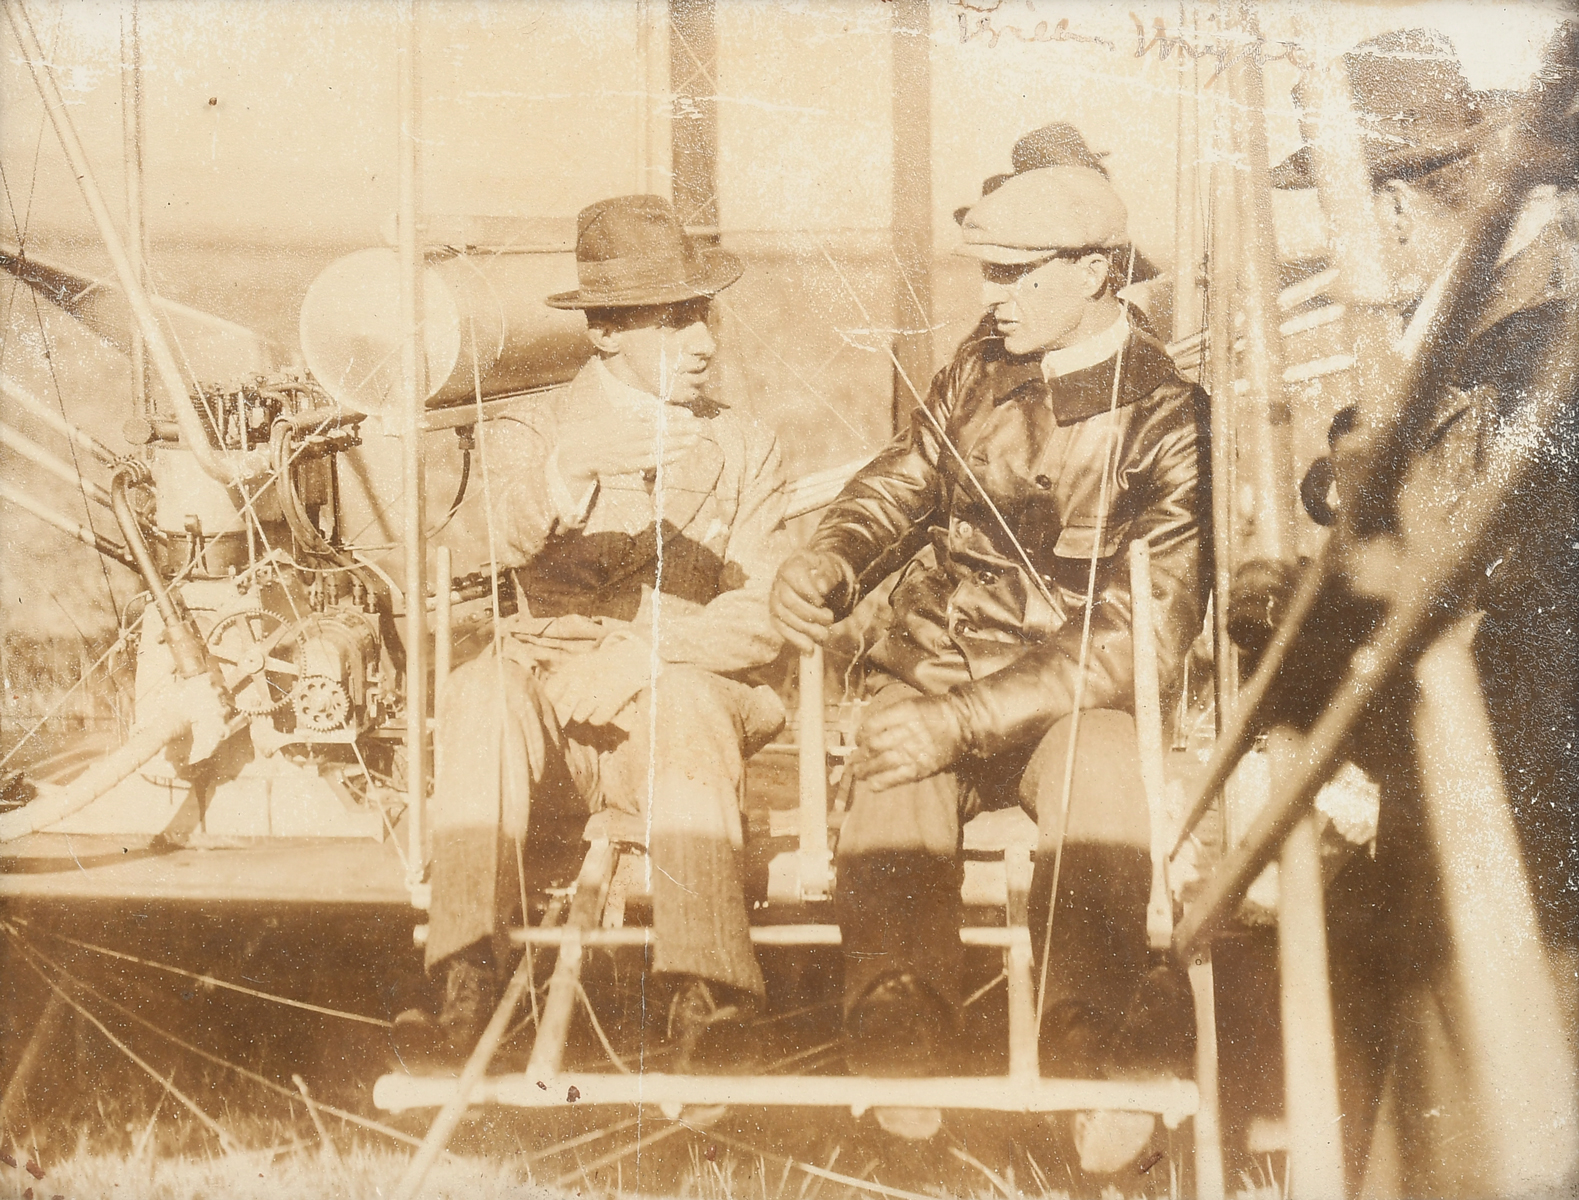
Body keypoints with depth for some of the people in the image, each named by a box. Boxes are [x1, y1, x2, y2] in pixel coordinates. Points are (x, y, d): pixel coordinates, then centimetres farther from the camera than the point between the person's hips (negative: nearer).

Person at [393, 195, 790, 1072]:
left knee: (688, 706, -34)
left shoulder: (746, 449, 15)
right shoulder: (533, 437, 12)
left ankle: (706, 994, -40)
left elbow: (760, 621, 3)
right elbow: (516, 539, -14)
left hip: (690, 695, 0)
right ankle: (471, 990, -38)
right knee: (483, 693, -31)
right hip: (555, 701, 0)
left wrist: (643, 650, -14)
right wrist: (576, 467, -35)